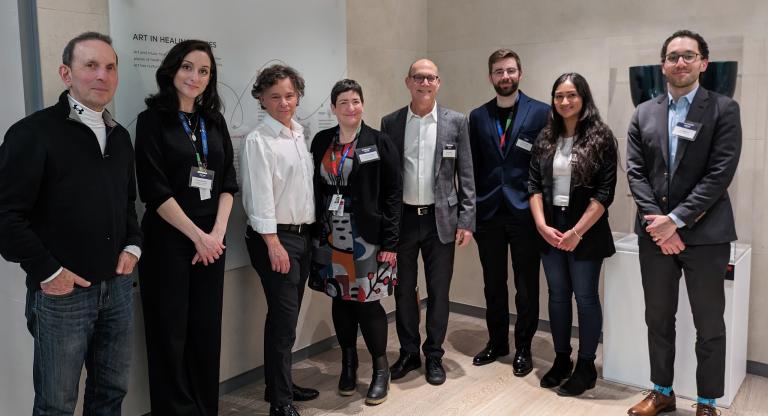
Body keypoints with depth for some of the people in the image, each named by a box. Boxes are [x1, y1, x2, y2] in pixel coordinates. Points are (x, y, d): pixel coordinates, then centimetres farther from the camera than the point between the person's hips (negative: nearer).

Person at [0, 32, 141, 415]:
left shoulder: (119, 136, 12)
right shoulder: (34, 132, -10)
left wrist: (132, 245, 6)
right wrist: (47, 272, -14)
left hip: (117, 286, 6)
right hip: (61, 292, -6)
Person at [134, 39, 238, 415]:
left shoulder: (214, 121, 11)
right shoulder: (153, 120, -3)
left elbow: (228, 182, 7)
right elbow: (155, 191, -10)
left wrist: (217, 233, -6)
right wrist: (198, 236, -11)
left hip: (211, 239, 5)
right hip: (167, 240, -4)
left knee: (207, 332, 10)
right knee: (170, 334, 4)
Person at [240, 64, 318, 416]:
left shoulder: (300, 134, 12)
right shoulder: (258, 141, -11)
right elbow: (259, 197, -16)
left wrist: (311, 231, 11)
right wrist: (274, 244, -18)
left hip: (302, 234, 7)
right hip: (274, 237, -7)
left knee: (287, 316, 15)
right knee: (283, 318, -4)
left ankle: (281, 384, 29)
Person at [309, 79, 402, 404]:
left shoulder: (379, 143, -4)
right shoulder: (321, 142, 7)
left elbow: (393, 193, -6)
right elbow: (315, 189, 10)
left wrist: (390, 241, -11)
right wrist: (315, 232, 4)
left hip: (366, 235, -3)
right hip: (330, 235, 4)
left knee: (367, 300, -3)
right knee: (340, 299, 10)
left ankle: (381, 368, 16)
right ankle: (348, 363, 28)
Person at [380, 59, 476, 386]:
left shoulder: (456, 122, 0)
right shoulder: (390, 123, 2)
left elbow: (465, 175, 0)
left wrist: (466, 221, -5)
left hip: (441, 219, -1)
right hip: (402, 219, 1)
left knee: (438, 291, 8)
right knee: (404, 290, 11)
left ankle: (434, 356, 24)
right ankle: (408, 353, 28)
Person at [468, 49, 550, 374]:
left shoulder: (541, 112, -2)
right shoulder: (478, 116, 8)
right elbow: (472, 166, 8)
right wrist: (469, 210, 4)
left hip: (525, 212, -3)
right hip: (488, 212, 3)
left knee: (526, 286, 8)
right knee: (493, 283, 14)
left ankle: (523, 348, 23)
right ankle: (497, 342, 30)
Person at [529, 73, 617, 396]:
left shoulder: (601, 138, -6)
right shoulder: (545, 139, 7)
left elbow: (605, 192, -10)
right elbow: (534, 185, 5)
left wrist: (577, 231, -16)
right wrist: (542, 226, -7)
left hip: (586, 231, -4)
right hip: (550, 229, 4)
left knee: (585, 297, 4)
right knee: (557, 295, 12)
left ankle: (586, 366, 18)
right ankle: (561, 360, 26)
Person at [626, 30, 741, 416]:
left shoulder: (724, 109, -3)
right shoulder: (644, 113, 8)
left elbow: (720, 174, -11)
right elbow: (635, 171, 2)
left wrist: (676, 219, -16)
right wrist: (657, 222, -10)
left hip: (704, 234, -3)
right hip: (655, 232, 4)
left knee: (709, 326, 7)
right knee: (658, 319, 14)